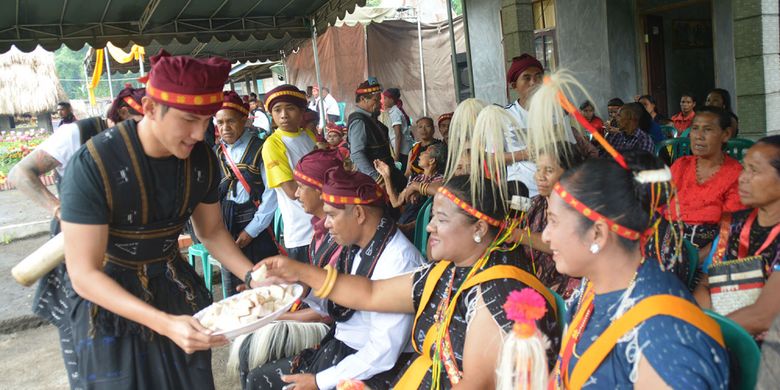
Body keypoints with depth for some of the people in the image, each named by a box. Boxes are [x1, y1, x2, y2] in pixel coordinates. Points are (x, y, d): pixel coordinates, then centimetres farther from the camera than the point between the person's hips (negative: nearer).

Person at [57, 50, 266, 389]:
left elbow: (212, 231, 5)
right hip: (107, 295, -4)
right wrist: (165, 323, -38)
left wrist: (252, 277, -12)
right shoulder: (92, 165, -27)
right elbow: (84, 275, -26)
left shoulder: (202, 158, -10)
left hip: (171, 280, 4)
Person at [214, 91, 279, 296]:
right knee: (233, 288, 11)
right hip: (225, 224, 5)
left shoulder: (259, 148, -9)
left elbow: (272, 192, -12)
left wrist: (252, 229, -11)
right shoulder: (216, 153, 6)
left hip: (254, 222, -4)